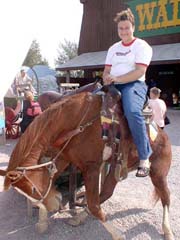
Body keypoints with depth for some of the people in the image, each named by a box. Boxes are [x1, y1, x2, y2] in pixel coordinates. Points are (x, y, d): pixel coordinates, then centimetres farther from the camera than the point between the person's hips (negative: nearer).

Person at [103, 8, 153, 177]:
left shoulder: (142, 46, 2)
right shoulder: (113, 48, 21)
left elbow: (140, 71, -11)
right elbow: (106, 71, 16)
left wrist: (117, 78, -20)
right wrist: (107, 81, -7)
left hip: (134, 85, -6)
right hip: (113, 86, 7)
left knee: (132, 111, -36)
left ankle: (144, 158, -28)